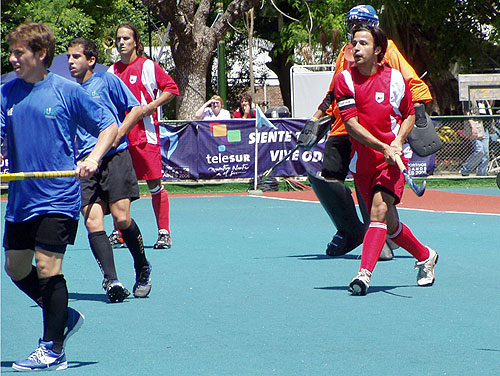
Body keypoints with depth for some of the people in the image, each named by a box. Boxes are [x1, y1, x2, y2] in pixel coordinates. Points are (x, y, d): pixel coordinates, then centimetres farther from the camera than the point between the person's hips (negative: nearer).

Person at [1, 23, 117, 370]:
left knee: (48, 266, -10)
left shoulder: (67, 91, -6)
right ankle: (65, 316, 32)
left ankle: (53, 350, -1)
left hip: (57, 198, -6)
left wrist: (93, 158, -16)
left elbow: (109, 126, 0)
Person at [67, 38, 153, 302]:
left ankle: (143, 271, 12)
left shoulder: (107, 80, 4)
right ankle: (111, 280, -17)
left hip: (114, 156, -4)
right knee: (92, 222, -13)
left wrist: (116, 136, -8)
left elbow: (136, 109, 2)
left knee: (121, 218, -11)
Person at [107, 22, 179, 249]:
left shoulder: (148, 67, -2)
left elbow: (172, 88, -3)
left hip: (145, 135, -5)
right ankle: (118, 234, 13)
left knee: (154, 184, -4)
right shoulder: (112, 72, 12)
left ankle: (164, 233, 1)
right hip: (119, 135, 5)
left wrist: (150, 107, -13)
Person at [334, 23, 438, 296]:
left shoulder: (395, 78, -2)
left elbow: (410, 115, 12)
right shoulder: (345, 79, -4)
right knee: (390, 226, 10)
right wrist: (383, 147, -22)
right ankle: (425, 256, 35)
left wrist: (398, 140, -7)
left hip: (392, 160, -2)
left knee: (380, 209, -24)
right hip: (362, 160, 2)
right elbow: (351, 125, -11)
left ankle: (364, 273, -33)